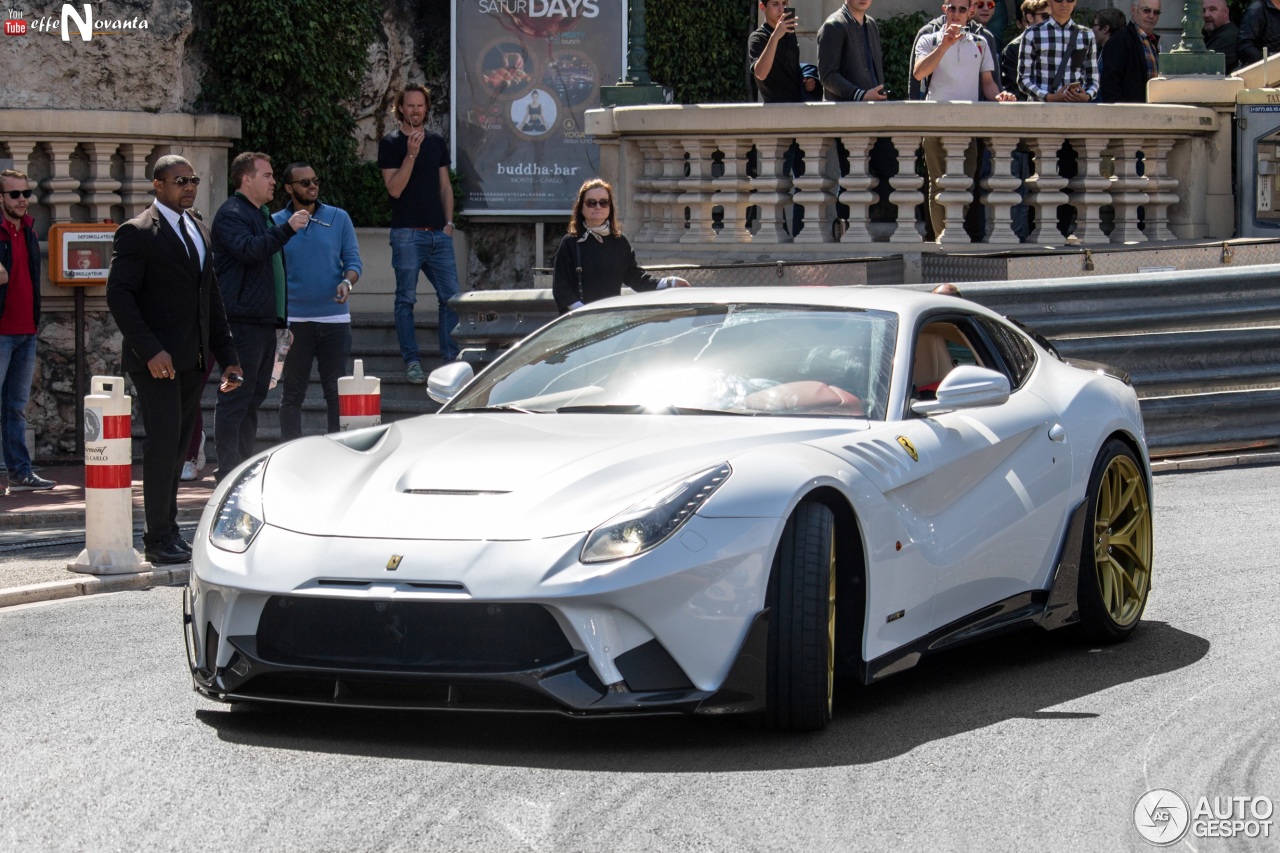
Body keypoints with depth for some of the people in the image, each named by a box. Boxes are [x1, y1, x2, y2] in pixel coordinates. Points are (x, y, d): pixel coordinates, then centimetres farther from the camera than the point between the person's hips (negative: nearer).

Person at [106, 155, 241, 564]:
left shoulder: (199, 231, 17)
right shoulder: (137, 233, -7)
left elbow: (212, 297, 22)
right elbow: (119, 295, -13)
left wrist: (227, 356, 16)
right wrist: (150, 351, -20)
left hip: (192, 360, 7)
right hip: (157, 360, -7)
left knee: (178, 446, 9)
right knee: (164, 441, -9)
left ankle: (167, 531, 16)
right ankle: (159, 538, -4)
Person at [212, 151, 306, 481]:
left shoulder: (263, 215, 24)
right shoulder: (231, 214, -8)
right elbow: (248, 250, -26)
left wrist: (283, 316, 26)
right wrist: (287, 229, -28)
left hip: (264, 320, 10)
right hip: (242, 321, -10)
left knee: (254, 397, 12)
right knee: (235, 398, -9)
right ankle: (229, 474, -9)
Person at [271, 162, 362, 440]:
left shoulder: (338, 218, 5)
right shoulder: (276, 223, 5)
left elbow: (353, 261, 6)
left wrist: (347, 282, -16)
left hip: (334, 316, 0)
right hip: (294, 320, 0)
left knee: (337, 391, 1)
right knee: (292, 393, 4)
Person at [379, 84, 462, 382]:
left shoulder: (436, 142, 14)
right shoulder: (391, 144, -1)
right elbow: (394, 188, -10)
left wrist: (448, 222, 8)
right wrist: (411, 154, -18)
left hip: (438, 233, 4)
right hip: (407, 233, -4)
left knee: (451, 296, 0)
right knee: (406, 299, -1)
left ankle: (452, 358, 6)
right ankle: (411, 362, 3)